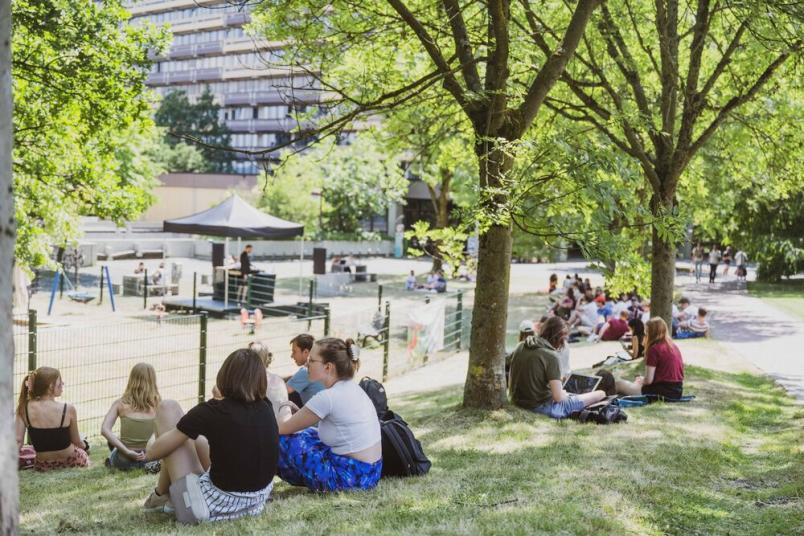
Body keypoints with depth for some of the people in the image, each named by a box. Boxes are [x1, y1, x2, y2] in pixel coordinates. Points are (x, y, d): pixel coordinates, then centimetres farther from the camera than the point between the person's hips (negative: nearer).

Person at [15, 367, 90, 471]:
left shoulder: (24, 408, -13)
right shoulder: (68, 409, -19)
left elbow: (18, 441, -18)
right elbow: (76, 442, -5)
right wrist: (84, 445, 15)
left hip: (42, 467, 3)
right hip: (72, 462, -3)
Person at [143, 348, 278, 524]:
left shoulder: (210, 411, -16)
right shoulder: (266, 410, -3)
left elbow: (152, 453, -6)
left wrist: (148, 453, 18)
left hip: (215, 505, -6)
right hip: (256, 504, 6)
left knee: (168, 408, 5)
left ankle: (162, 495, 18)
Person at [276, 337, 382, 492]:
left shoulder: (328, 397, -19)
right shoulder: (351, 387, 7)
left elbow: (285, 429, -8)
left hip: (353, 477, -9)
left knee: (282, 440, -5)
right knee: (304, 434, 20)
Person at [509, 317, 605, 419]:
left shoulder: (521, 347, 3)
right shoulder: (551, 356, -18)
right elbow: (558, 397, -19)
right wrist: (564, 393, 3)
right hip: (542, 407, -8)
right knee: (601, 394, -5)